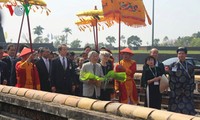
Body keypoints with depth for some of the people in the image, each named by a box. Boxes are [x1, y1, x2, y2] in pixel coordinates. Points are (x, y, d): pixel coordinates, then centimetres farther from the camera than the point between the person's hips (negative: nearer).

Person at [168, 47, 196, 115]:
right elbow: (171, 80, -1)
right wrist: (174, 92, -8)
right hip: (176, 94, -1)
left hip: (188, 94, 1)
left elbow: (192, 80, 6)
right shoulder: (173, 66, 2)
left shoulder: (190, 66, 7)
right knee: (175, 111, 0)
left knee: (188, 112, -2)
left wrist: (190, 91, -4)